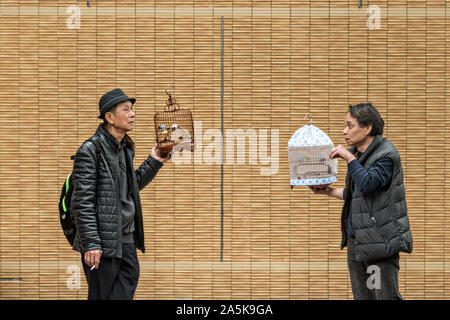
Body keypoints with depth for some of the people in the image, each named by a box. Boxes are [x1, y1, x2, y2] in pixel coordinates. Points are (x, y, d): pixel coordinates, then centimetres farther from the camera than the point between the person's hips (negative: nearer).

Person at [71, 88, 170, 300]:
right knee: (102, 296, -1)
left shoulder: (125, 148, 13)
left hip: (126, 239, 8)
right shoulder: (90, 150, -13)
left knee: (127, 289, 8)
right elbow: (82, 201, -16)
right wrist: (91, 244, -20)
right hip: (103, 241, -8)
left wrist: (154, 162, 13)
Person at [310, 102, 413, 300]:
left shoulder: (386, 155, -13)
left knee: (386, 296, -5)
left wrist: (349, 158, -18)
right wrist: (328, 191, 21)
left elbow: (367, 184, -29)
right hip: (355, 239, 9)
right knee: (361, 297, 12)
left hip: (379, 240, -9)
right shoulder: (358, 153, 14)